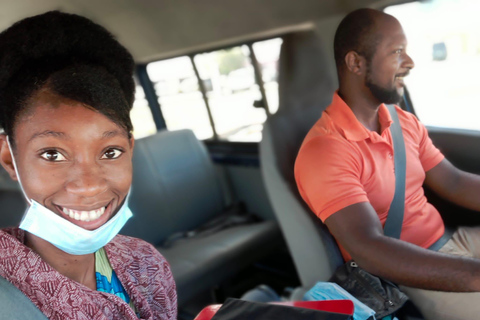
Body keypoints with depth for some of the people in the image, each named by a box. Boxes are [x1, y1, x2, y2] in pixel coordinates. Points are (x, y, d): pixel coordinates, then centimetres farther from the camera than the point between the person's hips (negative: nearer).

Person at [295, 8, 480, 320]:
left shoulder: (406, 122, 4)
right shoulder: (324, 150, -24)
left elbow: (455, 183, 8)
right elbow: (370, 250, -32)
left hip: (450, 241, 8)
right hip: (406, 275, -8)